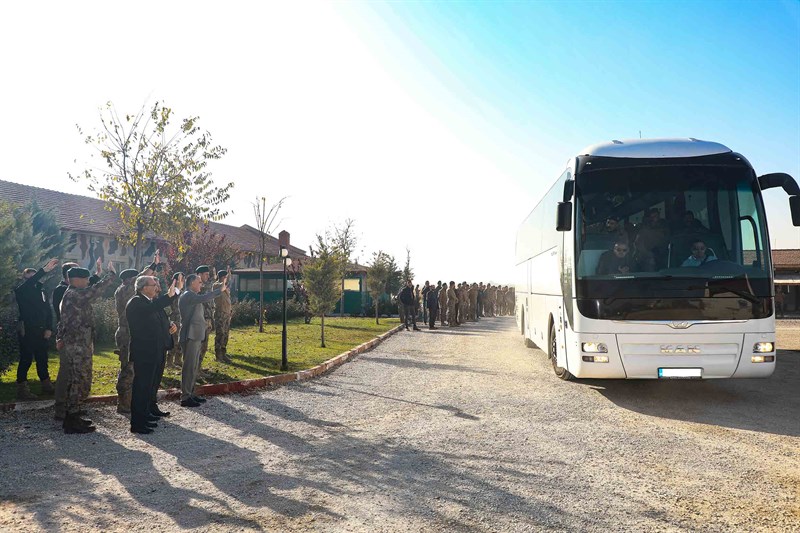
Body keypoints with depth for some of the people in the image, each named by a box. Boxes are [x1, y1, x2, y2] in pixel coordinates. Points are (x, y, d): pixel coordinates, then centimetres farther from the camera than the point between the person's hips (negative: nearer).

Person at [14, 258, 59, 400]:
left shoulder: (40, 292, 12)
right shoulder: (21, 291, -5)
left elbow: (48, 311, 12)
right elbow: (30, 283, -28)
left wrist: (49, 329, 1)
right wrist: (44, 270, -38)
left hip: (41, 332, 6)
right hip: (27, 331, -6)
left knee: (42, 359, 13)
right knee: (26, 360, -4)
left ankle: (46, 385, 22)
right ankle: (22, 389, 0)